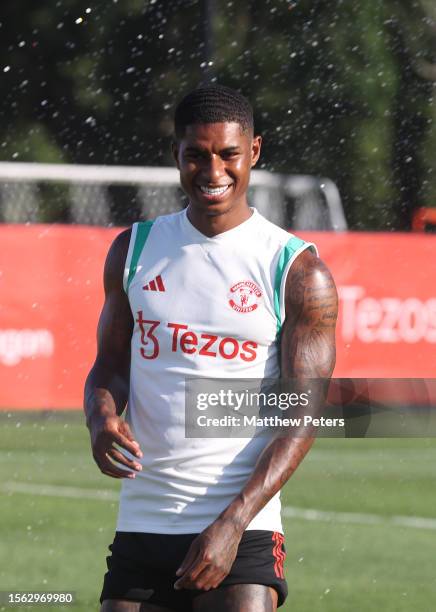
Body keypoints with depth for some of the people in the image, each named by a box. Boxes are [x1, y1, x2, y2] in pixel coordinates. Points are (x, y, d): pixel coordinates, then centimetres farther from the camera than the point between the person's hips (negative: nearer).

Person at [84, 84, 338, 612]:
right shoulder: (135, 250, 9)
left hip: (244, 534, -4)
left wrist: (232, 523, -17)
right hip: (140, 526, 4)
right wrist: (101, 419, -8)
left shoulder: (298, 271, -3)